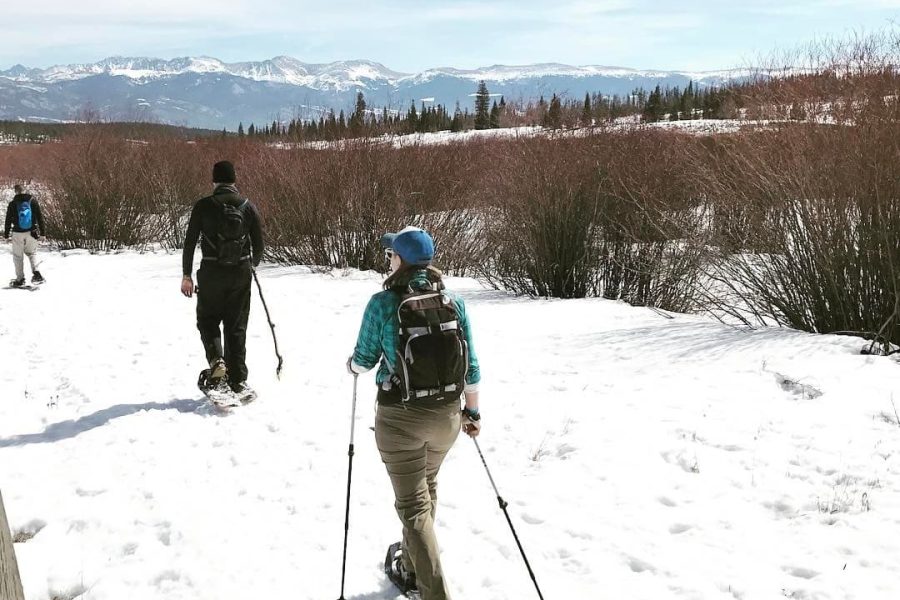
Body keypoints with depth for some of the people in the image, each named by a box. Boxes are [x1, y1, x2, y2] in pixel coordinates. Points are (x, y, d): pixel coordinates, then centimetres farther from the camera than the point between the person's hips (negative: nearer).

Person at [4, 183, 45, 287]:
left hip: (18, 233, -1)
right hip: (31, 232, 2)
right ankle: (36, 273, -5)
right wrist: (42, 230, 8)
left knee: (18, 256, 9)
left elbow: (8, 220, 1)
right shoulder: (32, 201, -1)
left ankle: (20, 279, 11)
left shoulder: (12, 204, -4)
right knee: (32, 253, 17)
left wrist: (6, 234, 10)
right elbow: (39, 216, 1)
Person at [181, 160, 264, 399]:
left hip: (211, 274, -2)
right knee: (236, 327, 11)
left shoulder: (203, 206, -6)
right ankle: (238, 381, 11)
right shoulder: (248, 207, 0)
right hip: (241, 273, 2)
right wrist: (253, 263, 26)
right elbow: (259, 245, 5)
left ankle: (217, 362, -10)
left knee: (208, 321, 15)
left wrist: (186, 275, 4)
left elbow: (189, 242, -4)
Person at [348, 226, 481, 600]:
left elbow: (364, 361, -4)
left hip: (401, 418, -4)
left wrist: (353, 363, 20)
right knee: (426, 489, 26)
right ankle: (412, 567, 43)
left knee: (413, 504, 6)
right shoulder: (453, 302, -4)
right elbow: (471, 366, 1)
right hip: (446, 414, 5)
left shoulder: (383, 303, -15)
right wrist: (472, 410, 15)